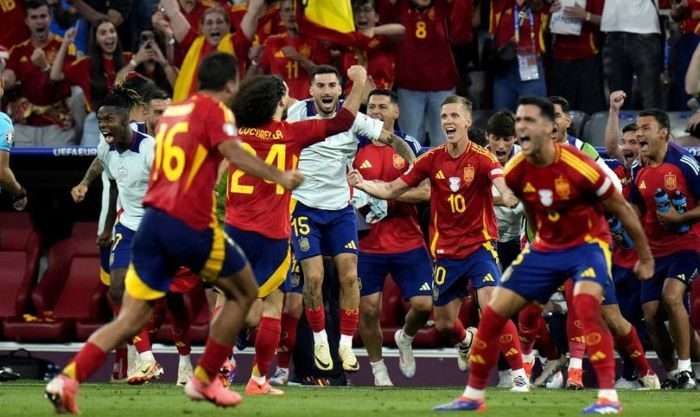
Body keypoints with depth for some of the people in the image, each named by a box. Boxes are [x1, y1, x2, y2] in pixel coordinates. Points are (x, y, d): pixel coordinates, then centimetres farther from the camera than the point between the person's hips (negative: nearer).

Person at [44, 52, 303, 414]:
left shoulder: (173, 111, 20)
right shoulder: (214, 110, -3)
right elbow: (233, 153, -19)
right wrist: (280, 177, -13)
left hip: (153, 220, 7)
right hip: (190, 224, -7)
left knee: (131, 318, 4)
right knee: (243, 292, 16)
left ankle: (67, 378, -15)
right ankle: (204, 381, 16)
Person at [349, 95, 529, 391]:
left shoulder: (481, 158, -13)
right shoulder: (432, 159, -1)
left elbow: (504, 187, -30)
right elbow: (392, 189, 5)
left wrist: (509, 196, -54)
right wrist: (362, 184, -12)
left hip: (479, 246, -4)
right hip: (446, 251, 4)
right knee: (443, 322, 14)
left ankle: (519, 374, -14)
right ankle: (465, 341, 51)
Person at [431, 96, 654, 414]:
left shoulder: (577, 167, -25)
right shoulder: (515, 172, -11)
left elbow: (621, 208, -12)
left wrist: (645, 257, -3)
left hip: (587, 244, -5)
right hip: (545, 248, 6)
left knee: (586, 304, -33)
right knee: (494, 312, 1)